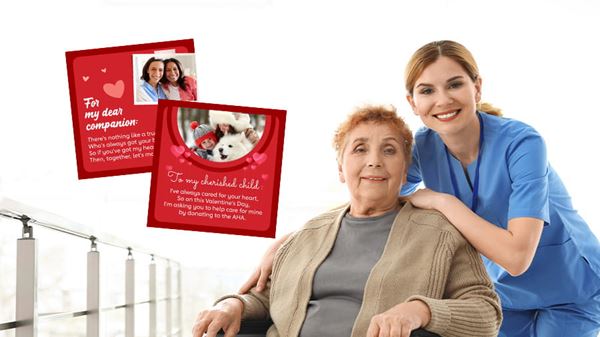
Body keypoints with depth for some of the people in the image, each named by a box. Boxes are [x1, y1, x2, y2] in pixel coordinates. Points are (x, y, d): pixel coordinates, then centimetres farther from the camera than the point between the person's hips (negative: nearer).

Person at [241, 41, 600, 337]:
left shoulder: (522, 143, -29)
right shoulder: (425, 147, -12)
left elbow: (516, 257, -35)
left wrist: (442, 201, -30)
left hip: (569, 294, -4)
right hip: (506, 293, 5)